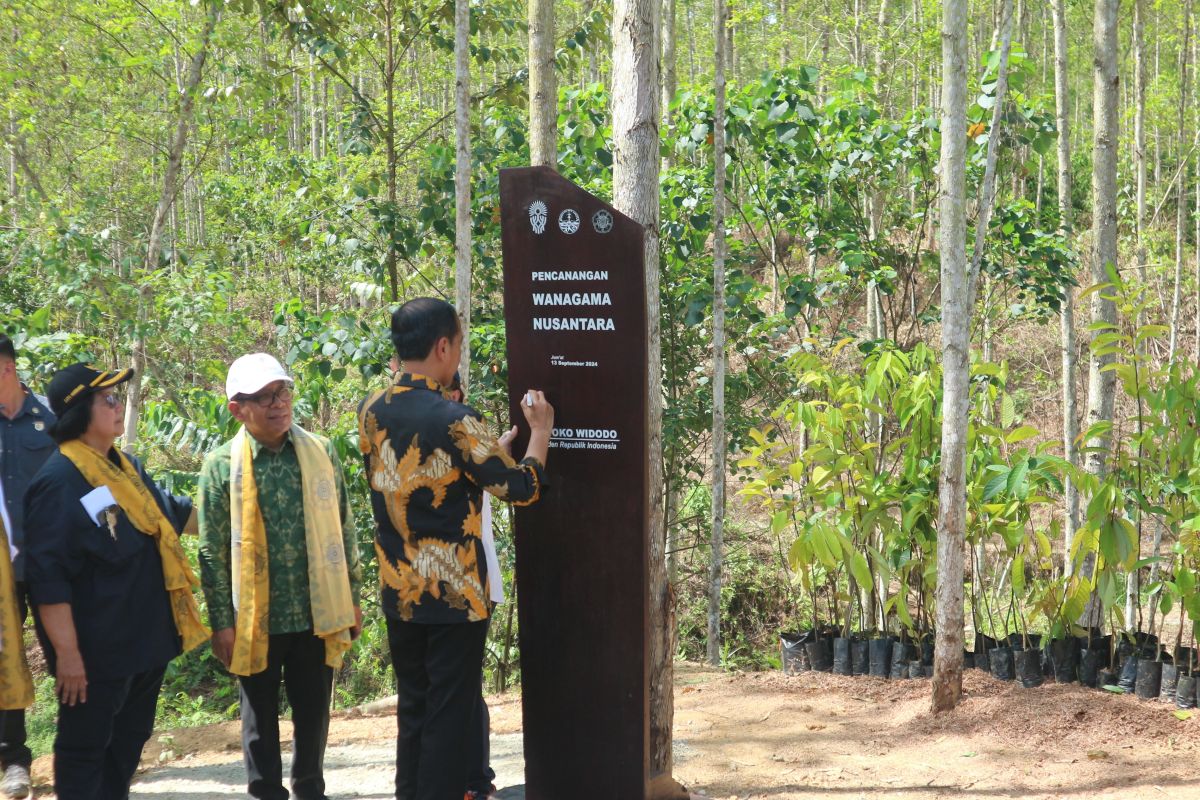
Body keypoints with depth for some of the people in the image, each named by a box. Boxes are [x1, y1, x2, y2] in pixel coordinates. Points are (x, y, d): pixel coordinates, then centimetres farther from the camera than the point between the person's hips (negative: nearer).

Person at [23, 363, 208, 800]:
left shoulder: (126, 467, 11)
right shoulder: (59, 481, -17)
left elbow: (171, 513, 30)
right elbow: (48, 577, -21)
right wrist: (67, 654, -23)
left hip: (146, 640, 9)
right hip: (97, 650, -9)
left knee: (129, 741, 18)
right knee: (85, 749, 2)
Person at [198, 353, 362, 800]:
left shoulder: (321, 453, 2)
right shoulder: (222, 465, -5)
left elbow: (344, 533, 8)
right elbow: (213, 552, -4)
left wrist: (351, 602, 7)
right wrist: (222, 622, -7)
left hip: (316, 613, 2)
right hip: (257, 618, -2)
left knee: (313, 711, 11)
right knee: (261, 715, 10)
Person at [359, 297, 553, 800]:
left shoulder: (371, 413, 2)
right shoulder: (455, 421, -19)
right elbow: (522, 489, -10)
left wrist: (488, 451, 22)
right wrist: (540, 432, 6)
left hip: (398, 593, 6)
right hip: (453, 595, -6)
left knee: (412, 708, 16)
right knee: (450, 714, 2)